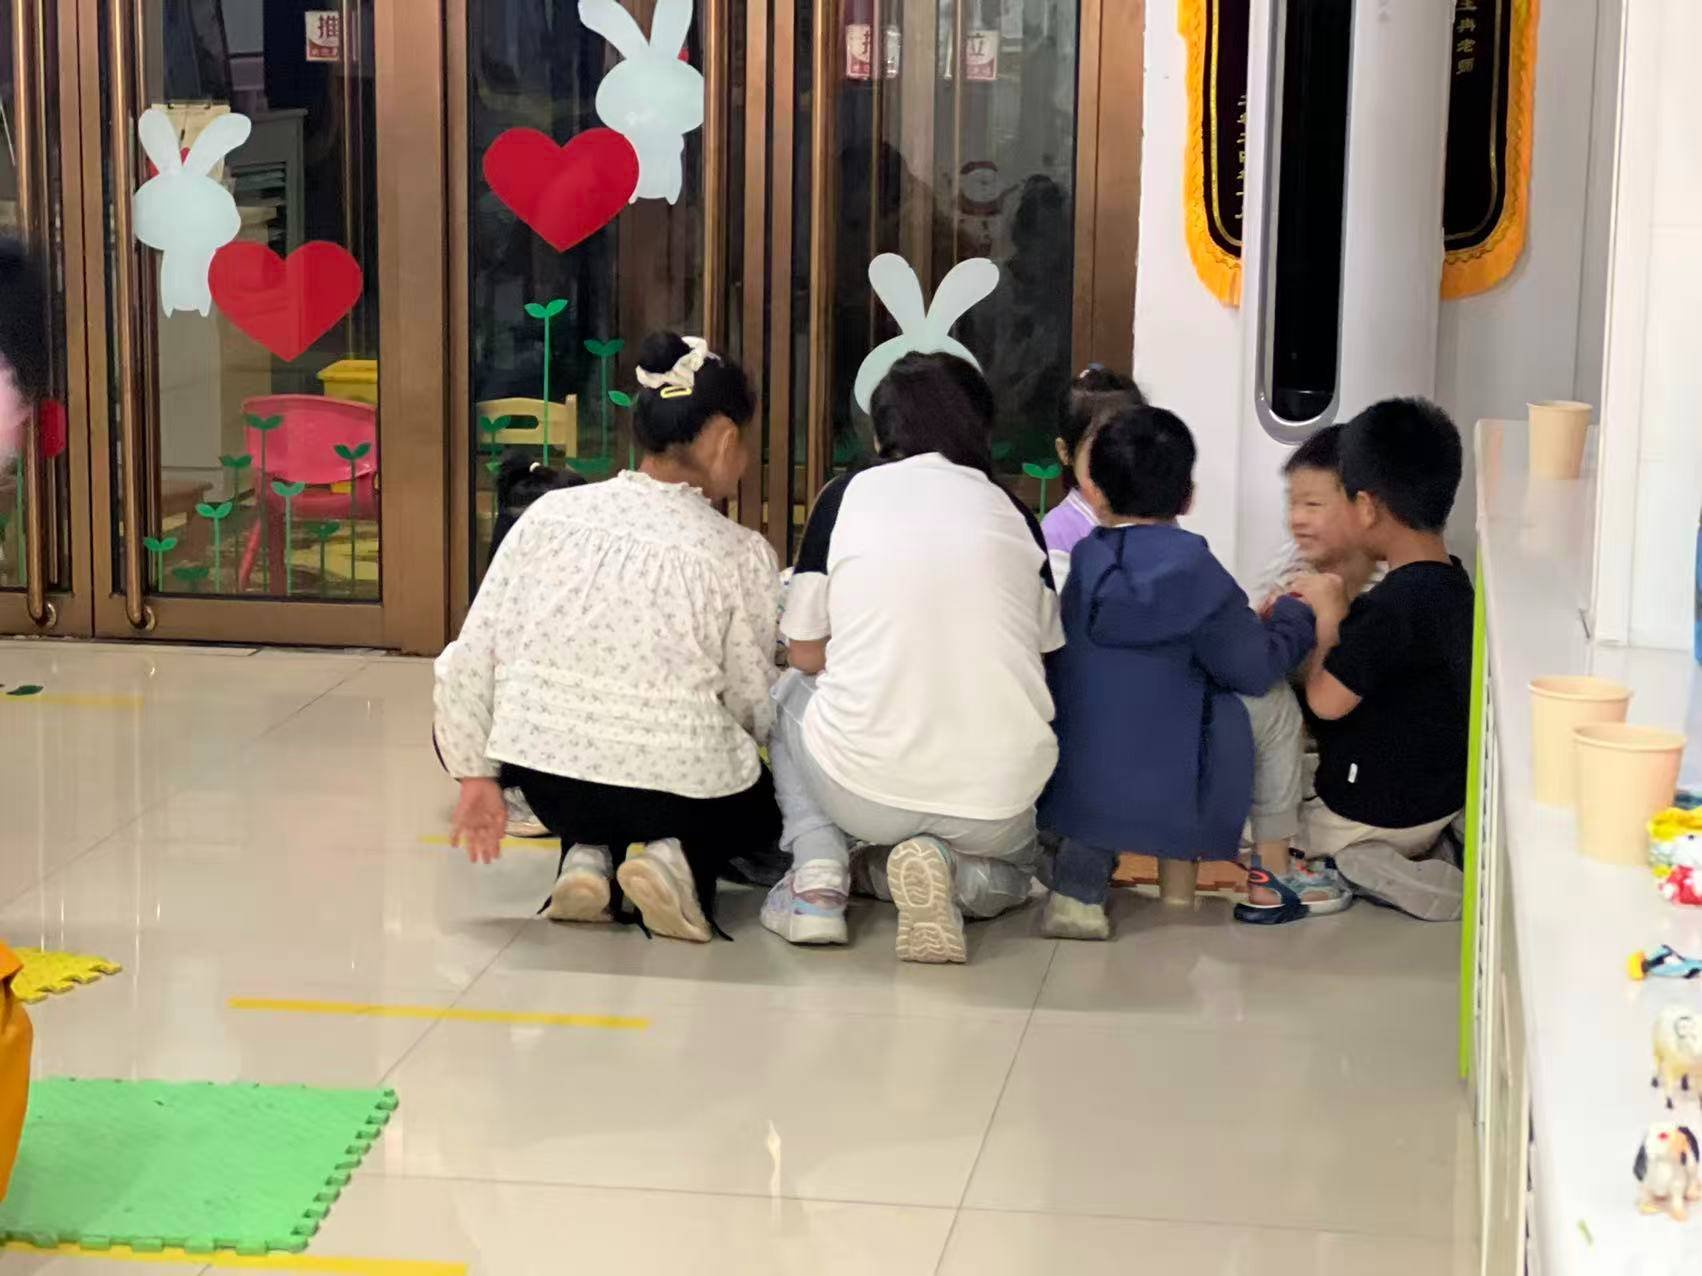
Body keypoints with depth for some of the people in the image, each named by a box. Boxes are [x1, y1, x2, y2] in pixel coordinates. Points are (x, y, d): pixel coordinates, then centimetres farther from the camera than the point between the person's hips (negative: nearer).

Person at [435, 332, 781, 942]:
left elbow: (469, 663, 0)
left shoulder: (549, 514, 0)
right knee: (767, 804, 29)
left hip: (545, 772, 4)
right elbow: (753, 704, -1)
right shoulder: (741, 555, -7)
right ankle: (681, 858, -1)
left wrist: (475, 778, 12)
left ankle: (588, 852, 7)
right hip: (679, 786, -3)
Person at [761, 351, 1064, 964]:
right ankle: (951, 870, 0)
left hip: (865, 791, -1)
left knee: (790, 691, 32)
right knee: (1012, 868, 37)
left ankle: (818, 874, 8)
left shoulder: (846, 495, 1)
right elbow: (1045, 654, 11)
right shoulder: (1013, 513, 7)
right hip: (999, 799, 2)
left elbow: (805, 653, 6)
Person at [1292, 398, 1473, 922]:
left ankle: (1360, 865, -6)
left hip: (1378, 815, -8)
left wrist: (1327, 616, -13)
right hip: (1439, 798, 8)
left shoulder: (1395, 603, -28)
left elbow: (1326, 699, -25)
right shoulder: (1452, 583, 1)